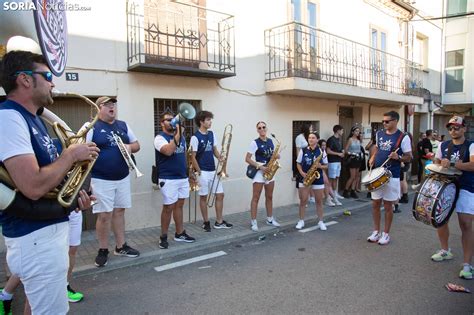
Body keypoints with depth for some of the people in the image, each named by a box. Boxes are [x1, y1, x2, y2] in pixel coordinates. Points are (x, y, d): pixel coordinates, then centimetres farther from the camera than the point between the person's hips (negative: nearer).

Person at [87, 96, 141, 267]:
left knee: (119, 211, 13)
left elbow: (137, 145, 13)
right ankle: (103, 250, 17)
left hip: (123, 178, 5)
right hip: (102, 180, -5)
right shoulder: (92, 127, -6)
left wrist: (130, 147, -8)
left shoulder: (124, 125, 10)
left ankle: (121, 246, 25)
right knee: (104, 215, -1)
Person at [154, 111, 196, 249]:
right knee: (169, 207, -1)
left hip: (183, 177, 7)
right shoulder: (160, 138, -9)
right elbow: (168, 151, -27)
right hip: (168, 179, -6)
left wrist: (188, 169, 16)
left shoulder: (181, 137, 13)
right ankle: (163, 236, 13)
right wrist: (177, 135, -24)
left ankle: (180, 233, 23)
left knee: (179, 205, 13)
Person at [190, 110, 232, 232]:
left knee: (220, 195, 8)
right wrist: (199, 172, -12)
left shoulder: (211, 134, 9)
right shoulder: (195, 137, -12)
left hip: (213, 170, 7)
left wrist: (220, 158, -5)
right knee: (203, 197, 5)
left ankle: (219, 221, 19)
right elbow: (193, 157, -12)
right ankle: (206, 222, 18)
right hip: (203, 172, -7)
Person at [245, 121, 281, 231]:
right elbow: (247, 159, -13)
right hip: (259, 172, -6)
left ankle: (270, 219, 26)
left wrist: (276, 156, -5)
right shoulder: (255, 143, -10)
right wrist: (260, 166, -20)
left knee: (269, 197, 14)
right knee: (256, 198, -4)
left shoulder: (270, 141, 9)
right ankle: (253, 222, 2)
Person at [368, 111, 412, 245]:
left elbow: (409, 157, -5)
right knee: (375, 204, 10)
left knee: (388, 206, 5)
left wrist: (398, 157, -25)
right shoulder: (379, 134, 7)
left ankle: (386, 234, 19)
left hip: (392, 176, -5)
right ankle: (376, 231, 24)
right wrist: (373, 158, 2)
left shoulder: (403, 137, -9)